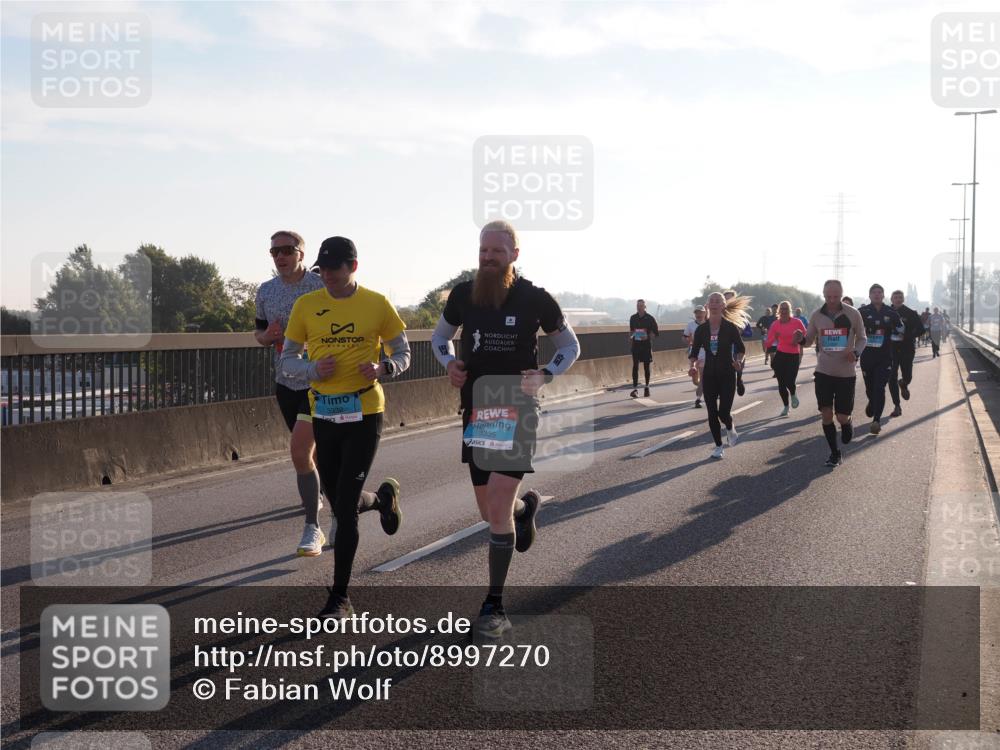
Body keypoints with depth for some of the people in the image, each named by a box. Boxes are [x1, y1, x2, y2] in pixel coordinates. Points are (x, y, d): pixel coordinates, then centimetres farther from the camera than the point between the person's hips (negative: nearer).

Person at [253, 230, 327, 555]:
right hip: (286, 381, 6)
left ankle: (312, 529, -11)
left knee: (299, 450, -18)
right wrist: (267, 336, -6)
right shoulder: (265, 291, 5)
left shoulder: (323, 288, -10)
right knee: (312, 450, 19)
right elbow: (259, 332, 17)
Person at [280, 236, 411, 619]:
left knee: (345, 507, -9)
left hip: (364, 413, -3)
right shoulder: (305, 305, 3)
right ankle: (383, 497, 48)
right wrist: (313, 369, -13)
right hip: (323, 414, 3)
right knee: (340, 503, 11)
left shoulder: (377, 304, -2)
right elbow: (286, 360, 8)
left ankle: (340, 598, 1)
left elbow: (402, 353, 8)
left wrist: (383, 369, -15)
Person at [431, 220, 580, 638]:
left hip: (517, 412, -4)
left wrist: (544, 376, -12)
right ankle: (526, 507, 52)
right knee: (490, 511, 14)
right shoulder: (463, 295, 2)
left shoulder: (535, 299, -7)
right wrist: (449, 362, -3)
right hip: (476, 412, 4)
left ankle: (494, 606, -6)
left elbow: (570, 346, 6)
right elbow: (440, 337, 19)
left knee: (497, 508, -15)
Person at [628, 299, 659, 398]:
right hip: (636, 345, 2)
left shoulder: (650, 318, -3)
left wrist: (647, 336, -17)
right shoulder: (633, 318, 6)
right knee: (635, 366, -7)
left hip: (646, 345, -2)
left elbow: (656, 333, -1)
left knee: (646, 366, 7)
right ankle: (635, 389, -10)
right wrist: (630, 336, 0)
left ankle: (647, 387, 22)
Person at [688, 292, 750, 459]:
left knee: (724, 412, -9)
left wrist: (739, 361, -22)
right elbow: (694, 352, 5)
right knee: (712, 413, 1)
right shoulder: (701, 329, 1)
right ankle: (718, 446, 16)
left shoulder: (731, 327, -6)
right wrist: (693, 365, -14)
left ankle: (730, 428, 28)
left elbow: (741, 349, -1)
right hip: (709, 375, 3)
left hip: (727, 375, -2)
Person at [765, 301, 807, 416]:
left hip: (794, 356, -2)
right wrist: (774, 338, -24)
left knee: (790, 382, -13)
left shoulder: (797, 322, -6)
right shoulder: (775, 324, -2)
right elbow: (768, 343, -4)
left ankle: (793, 395, 23)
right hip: (780, 355, 2)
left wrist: (798, 341, -14)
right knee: (781, 383, 4)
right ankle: (786, 407, 20)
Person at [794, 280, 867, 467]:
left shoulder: (853, 314, -5)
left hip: (846, 373, -2)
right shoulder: (816, 316, 0)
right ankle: (835, 453, 16)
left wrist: (856, 352, -16)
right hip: (823, 372, 2)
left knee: (842, 416, -3)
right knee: (826, 414, 0)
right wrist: (801, 339, -15)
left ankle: (847, 424, 35)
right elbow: (809, 340, 10)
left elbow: (862, 338, 5)